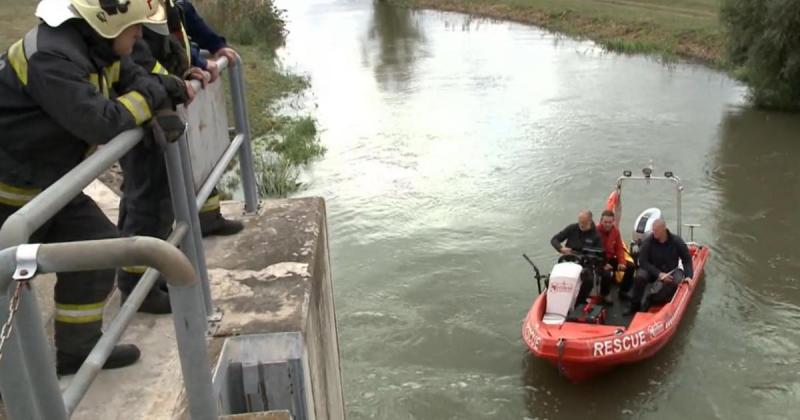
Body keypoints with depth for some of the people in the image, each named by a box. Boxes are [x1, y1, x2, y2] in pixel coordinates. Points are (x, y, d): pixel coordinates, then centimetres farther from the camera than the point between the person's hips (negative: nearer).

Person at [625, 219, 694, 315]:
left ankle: (652, 301, -19)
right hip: (652, 271, -1)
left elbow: (687, 259, -3)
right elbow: (643, 262, -17)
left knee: (677, 280, -32)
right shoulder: (647, 241, -16)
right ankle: (635, 306, -16)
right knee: (640, 276, -32)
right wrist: (659, 274, -26)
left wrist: (689, 276, -16)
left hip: (670, 271, 1)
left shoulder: (676, 241, -12)